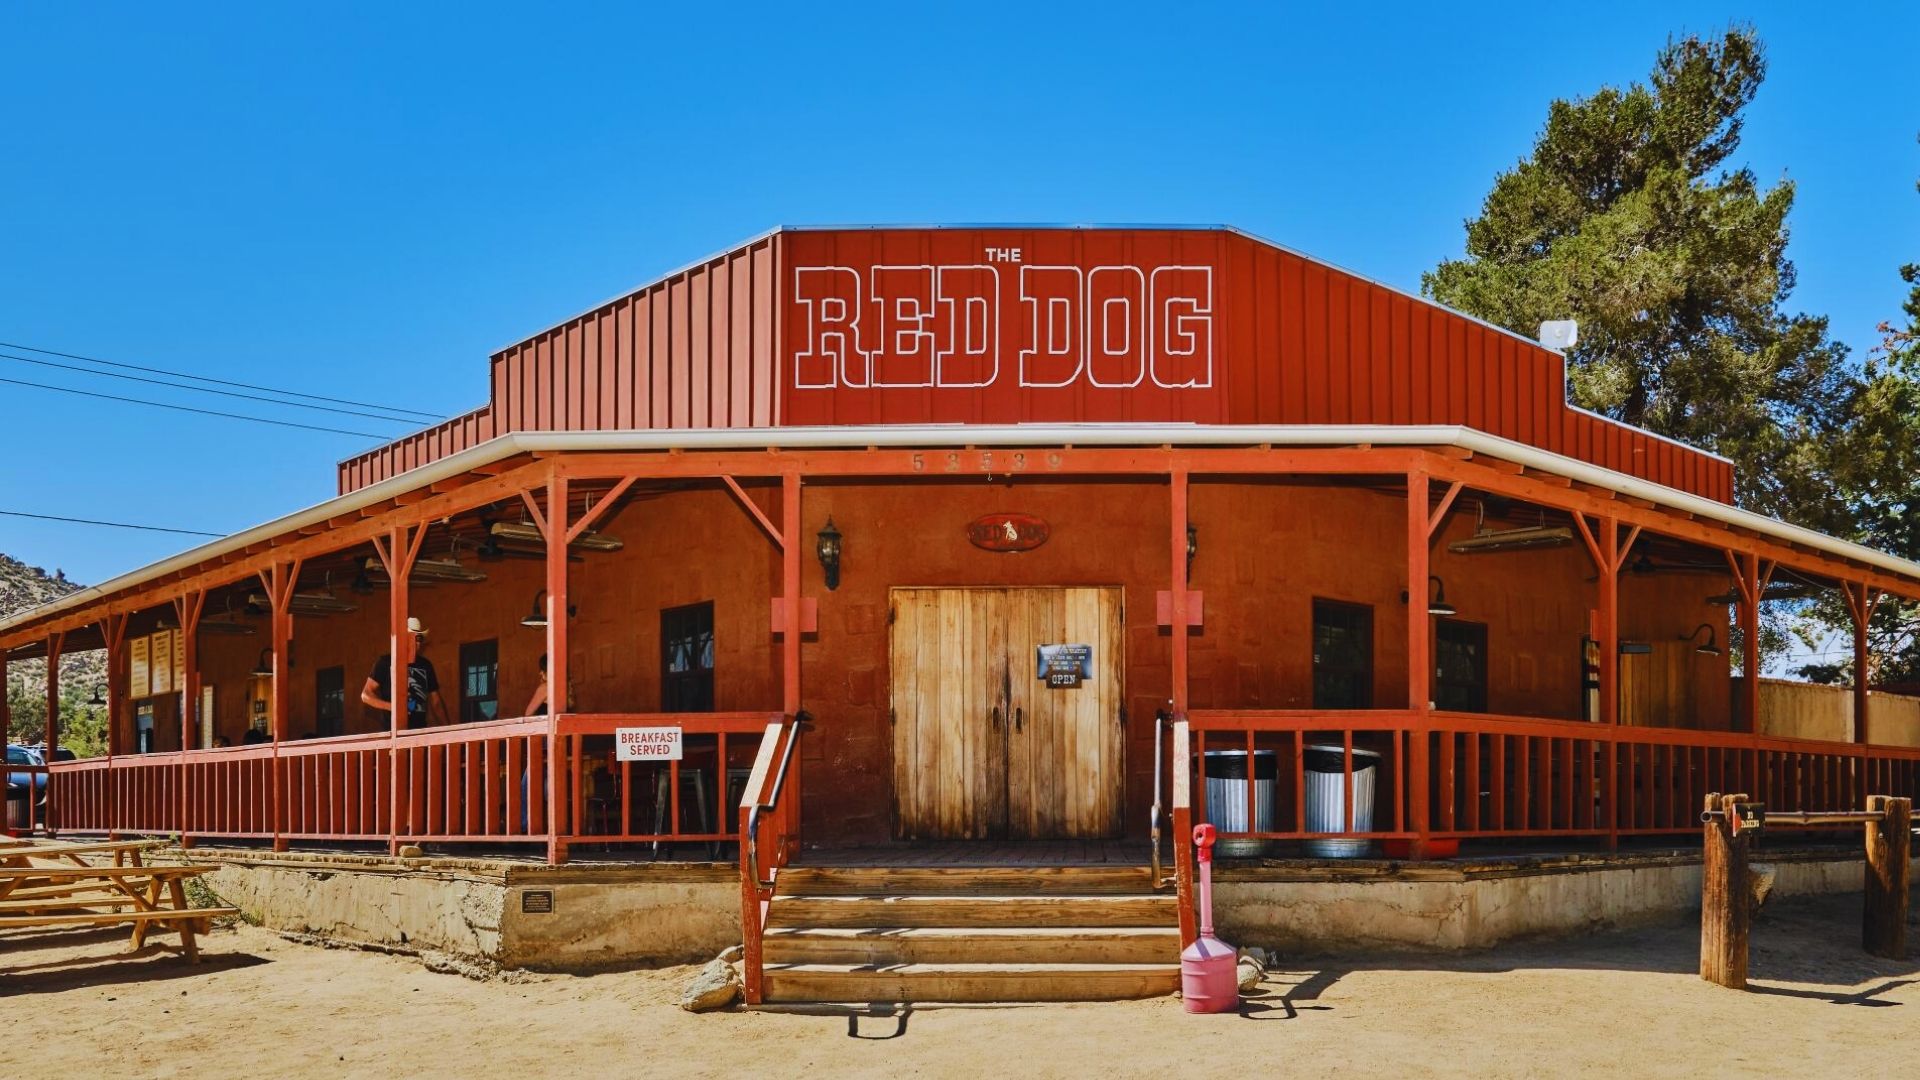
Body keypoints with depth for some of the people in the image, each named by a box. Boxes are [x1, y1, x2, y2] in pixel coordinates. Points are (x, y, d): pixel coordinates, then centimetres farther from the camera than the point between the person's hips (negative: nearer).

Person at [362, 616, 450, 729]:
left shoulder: (426, 665, 14)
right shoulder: (386, 662, 2)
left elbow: (435, 700, 16)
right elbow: (366, 695, 1)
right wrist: (391, 706, -15)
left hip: (421, 729, 3)